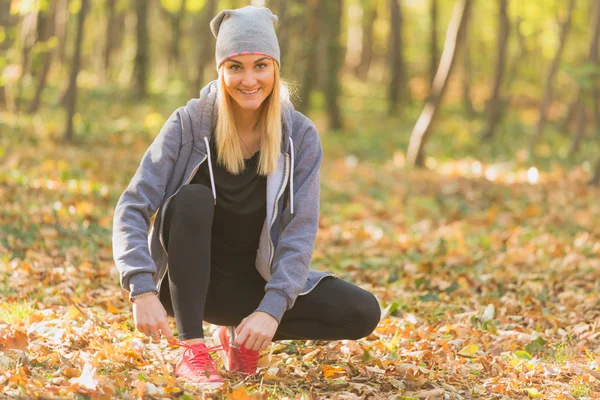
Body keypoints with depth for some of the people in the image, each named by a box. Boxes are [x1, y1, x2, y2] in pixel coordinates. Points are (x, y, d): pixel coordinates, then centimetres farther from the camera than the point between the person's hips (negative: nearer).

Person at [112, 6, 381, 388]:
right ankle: (192, 350, -28)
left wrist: (272, 309, -28)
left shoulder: (301, 136, -9)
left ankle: (241, 335, 3)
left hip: (255, 282, 2)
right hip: (184, 281, -2)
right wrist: (143, 290, -33)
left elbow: (301, 230, -15)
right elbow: (133, 208, -19)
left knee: (363, 313, -16)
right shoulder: (189, 124, -14)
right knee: (193, 198, -32)